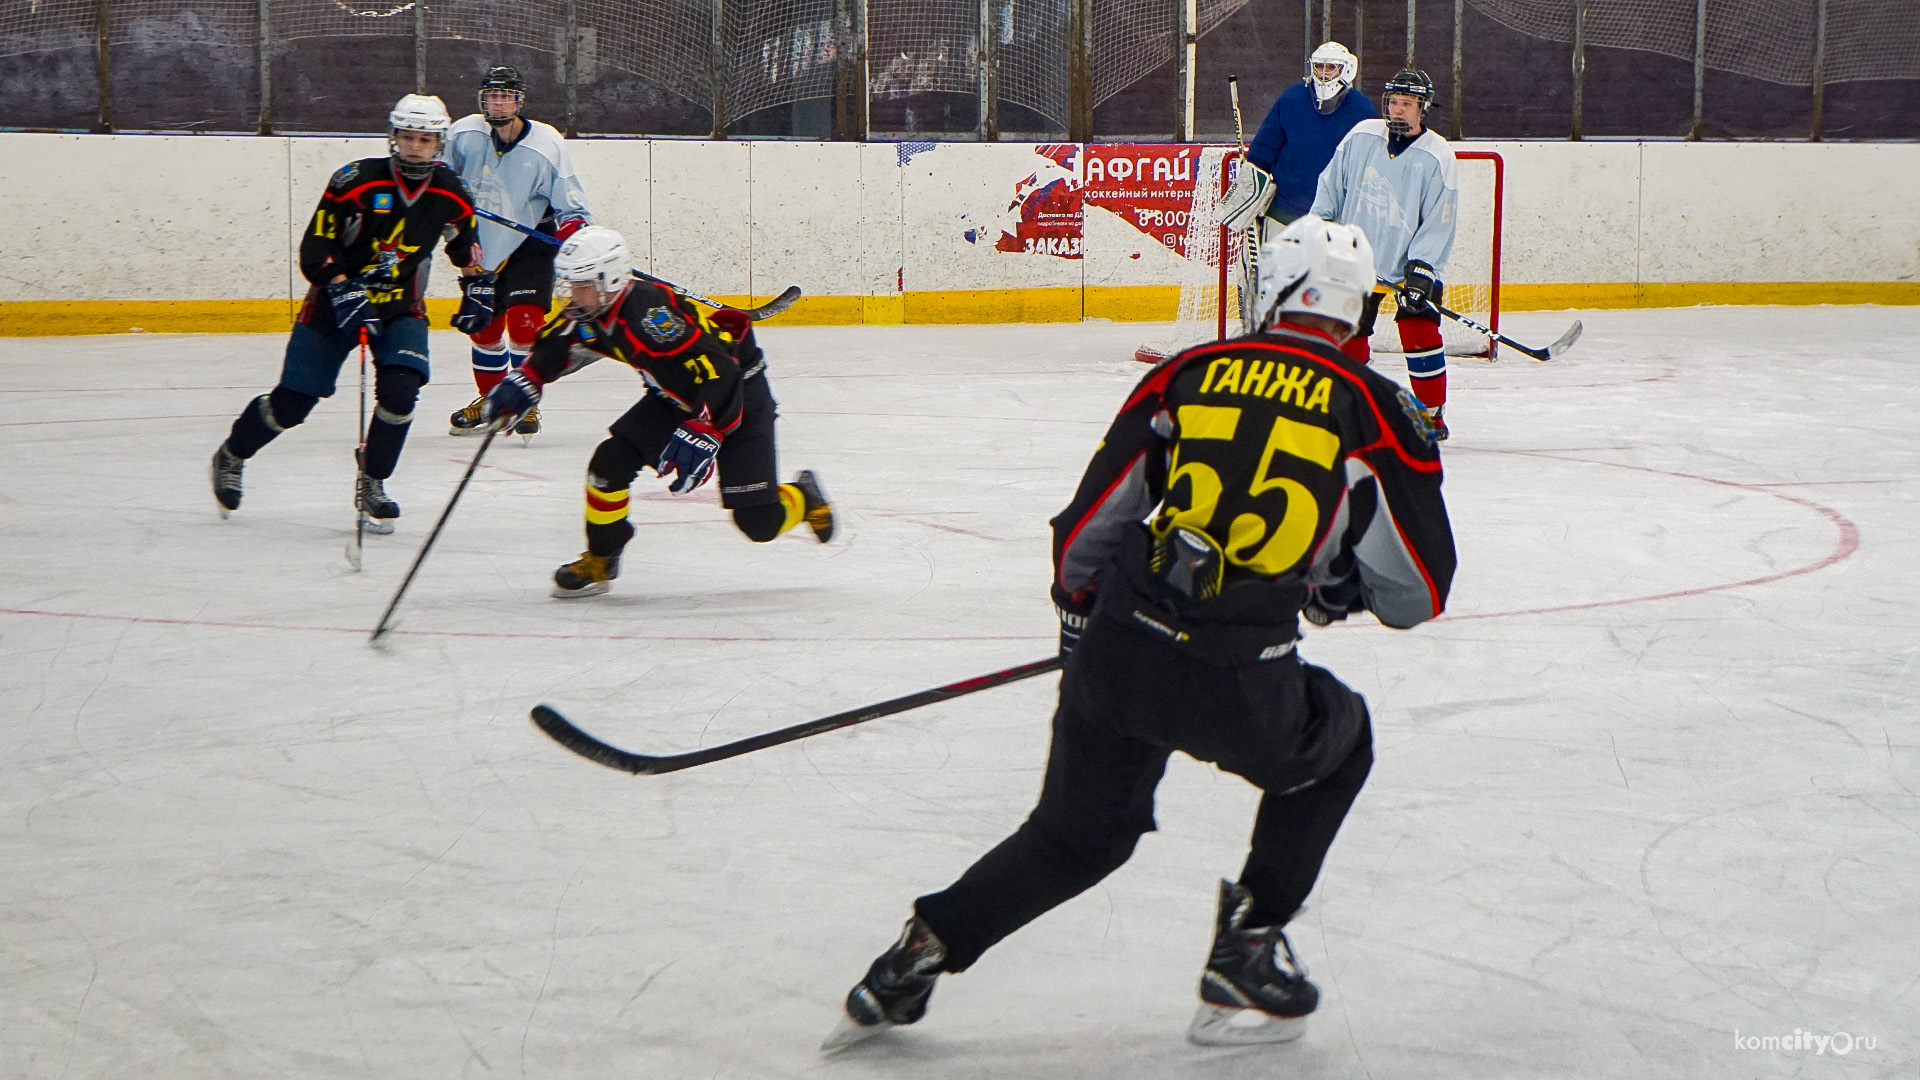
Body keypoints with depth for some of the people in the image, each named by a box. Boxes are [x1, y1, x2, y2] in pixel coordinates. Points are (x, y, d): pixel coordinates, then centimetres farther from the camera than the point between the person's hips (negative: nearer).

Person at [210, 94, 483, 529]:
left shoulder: (450, 195, -5)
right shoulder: (356, 181, -19)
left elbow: (466, 245, 15)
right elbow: (315, 246, -17)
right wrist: (343, 291, -26)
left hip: (401, 306, 3)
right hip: (336, 299, -3)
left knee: (400, 390, -21)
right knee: (293, 400, -1)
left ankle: (372, 484, -1)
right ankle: (231, 457, 25)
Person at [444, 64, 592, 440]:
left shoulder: (547, 145, -17)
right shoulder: (463, 135, -10)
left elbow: (571, 205, -11)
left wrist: (574, 231, -28)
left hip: (530, 243, -3)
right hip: (481, 244, 3)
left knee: (523, 321, -17)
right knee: (484, 326, 12)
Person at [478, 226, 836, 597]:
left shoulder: (652, 313, -36)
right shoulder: (592, 312, -10)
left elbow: (719, 375, -41)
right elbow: (557, 345, 13)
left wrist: (700, 436, -47)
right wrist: (523, 382, -1)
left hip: (739, 390, -8)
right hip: (676, 395, 8)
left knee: (759, 521, -8)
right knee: (611, 461, -7)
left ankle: (806, 498, 26)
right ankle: (599, 560, 11)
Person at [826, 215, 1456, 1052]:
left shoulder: (1188, 372, 13)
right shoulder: (1373, 406, 6)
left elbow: (1087, 526, 15)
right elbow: (1418, 590, 9)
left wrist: (1082, 614, 33)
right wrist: (1338, 583, 29)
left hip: (1116, 655, 3)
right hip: (1239, 682, -3)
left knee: (1077, 834, 26)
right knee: (1335, 743, 29)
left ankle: (926, 945, 15)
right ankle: (1247, 954, 23)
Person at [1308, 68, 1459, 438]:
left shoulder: (1438, 157, -10)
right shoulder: (1361, 136, 0)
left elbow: (1440, 222, -12)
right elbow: (1332, 184, 12)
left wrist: (1421, 267, -18)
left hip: (1410, 265, -4)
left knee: (1419, 333, -14)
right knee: (1348, 332, 7)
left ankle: (1433, 413, -1)